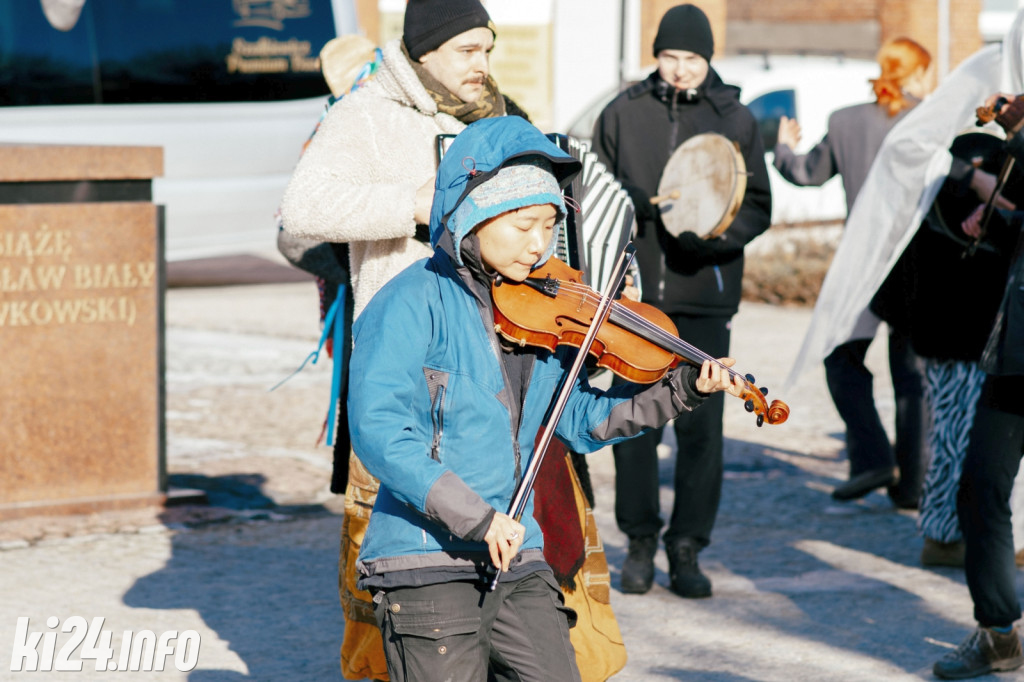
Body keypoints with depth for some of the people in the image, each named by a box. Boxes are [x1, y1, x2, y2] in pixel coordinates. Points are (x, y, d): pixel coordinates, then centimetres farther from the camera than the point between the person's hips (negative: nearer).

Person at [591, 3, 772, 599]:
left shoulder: (736, 120, 5)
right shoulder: (623, 114, 7)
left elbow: (757, 207, 6)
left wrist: (711, 233, -13)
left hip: (705, 300, 0)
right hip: (635, 295, 1)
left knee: (702, 426, -1)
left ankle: (687, 549, 9)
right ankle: (641, 541, 15)